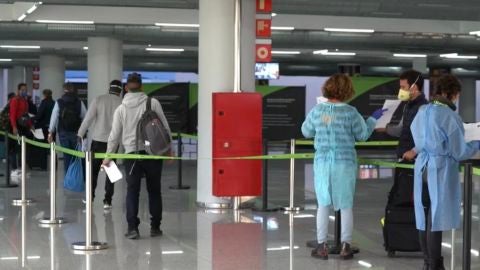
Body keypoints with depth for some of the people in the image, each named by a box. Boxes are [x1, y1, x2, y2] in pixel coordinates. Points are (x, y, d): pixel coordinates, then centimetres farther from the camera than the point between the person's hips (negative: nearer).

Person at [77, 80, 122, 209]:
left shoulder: (98, 99, -4)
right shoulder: (122, 103, -4)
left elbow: (88, 118, -7)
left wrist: (80, 134, -2)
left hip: (98, 140, 0)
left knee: (93, 170, 14)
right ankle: (107, 201, 4)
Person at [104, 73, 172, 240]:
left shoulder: (121, 109, 3)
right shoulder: (153, 103, -1)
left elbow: (115, 135, 6)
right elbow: (165, 127, 0)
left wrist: (108, 157, 15)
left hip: (132, 154, 0)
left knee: (132, 191, 5)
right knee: (154, 191, 10)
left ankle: (132, 228, -3)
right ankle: (155, 227, 14)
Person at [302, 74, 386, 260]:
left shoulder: (317, 111, -3)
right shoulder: (350, 112, -10)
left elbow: (306, 132, 10)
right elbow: (363, 135, 0)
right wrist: (373, 119, 13)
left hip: (322, 163, 2)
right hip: (345, 164, -2)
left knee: (323, 205, 10)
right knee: (346, 206, 9)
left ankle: (322, 246, 10)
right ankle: (345, 246, 10)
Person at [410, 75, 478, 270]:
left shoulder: (422, 111, 5)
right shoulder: (450, 116, -14)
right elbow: (459, 151, -9)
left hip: (423, 168, 6)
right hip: (441, 170, -6)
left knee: (424, 217, 12)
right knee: (436, 219, -1)